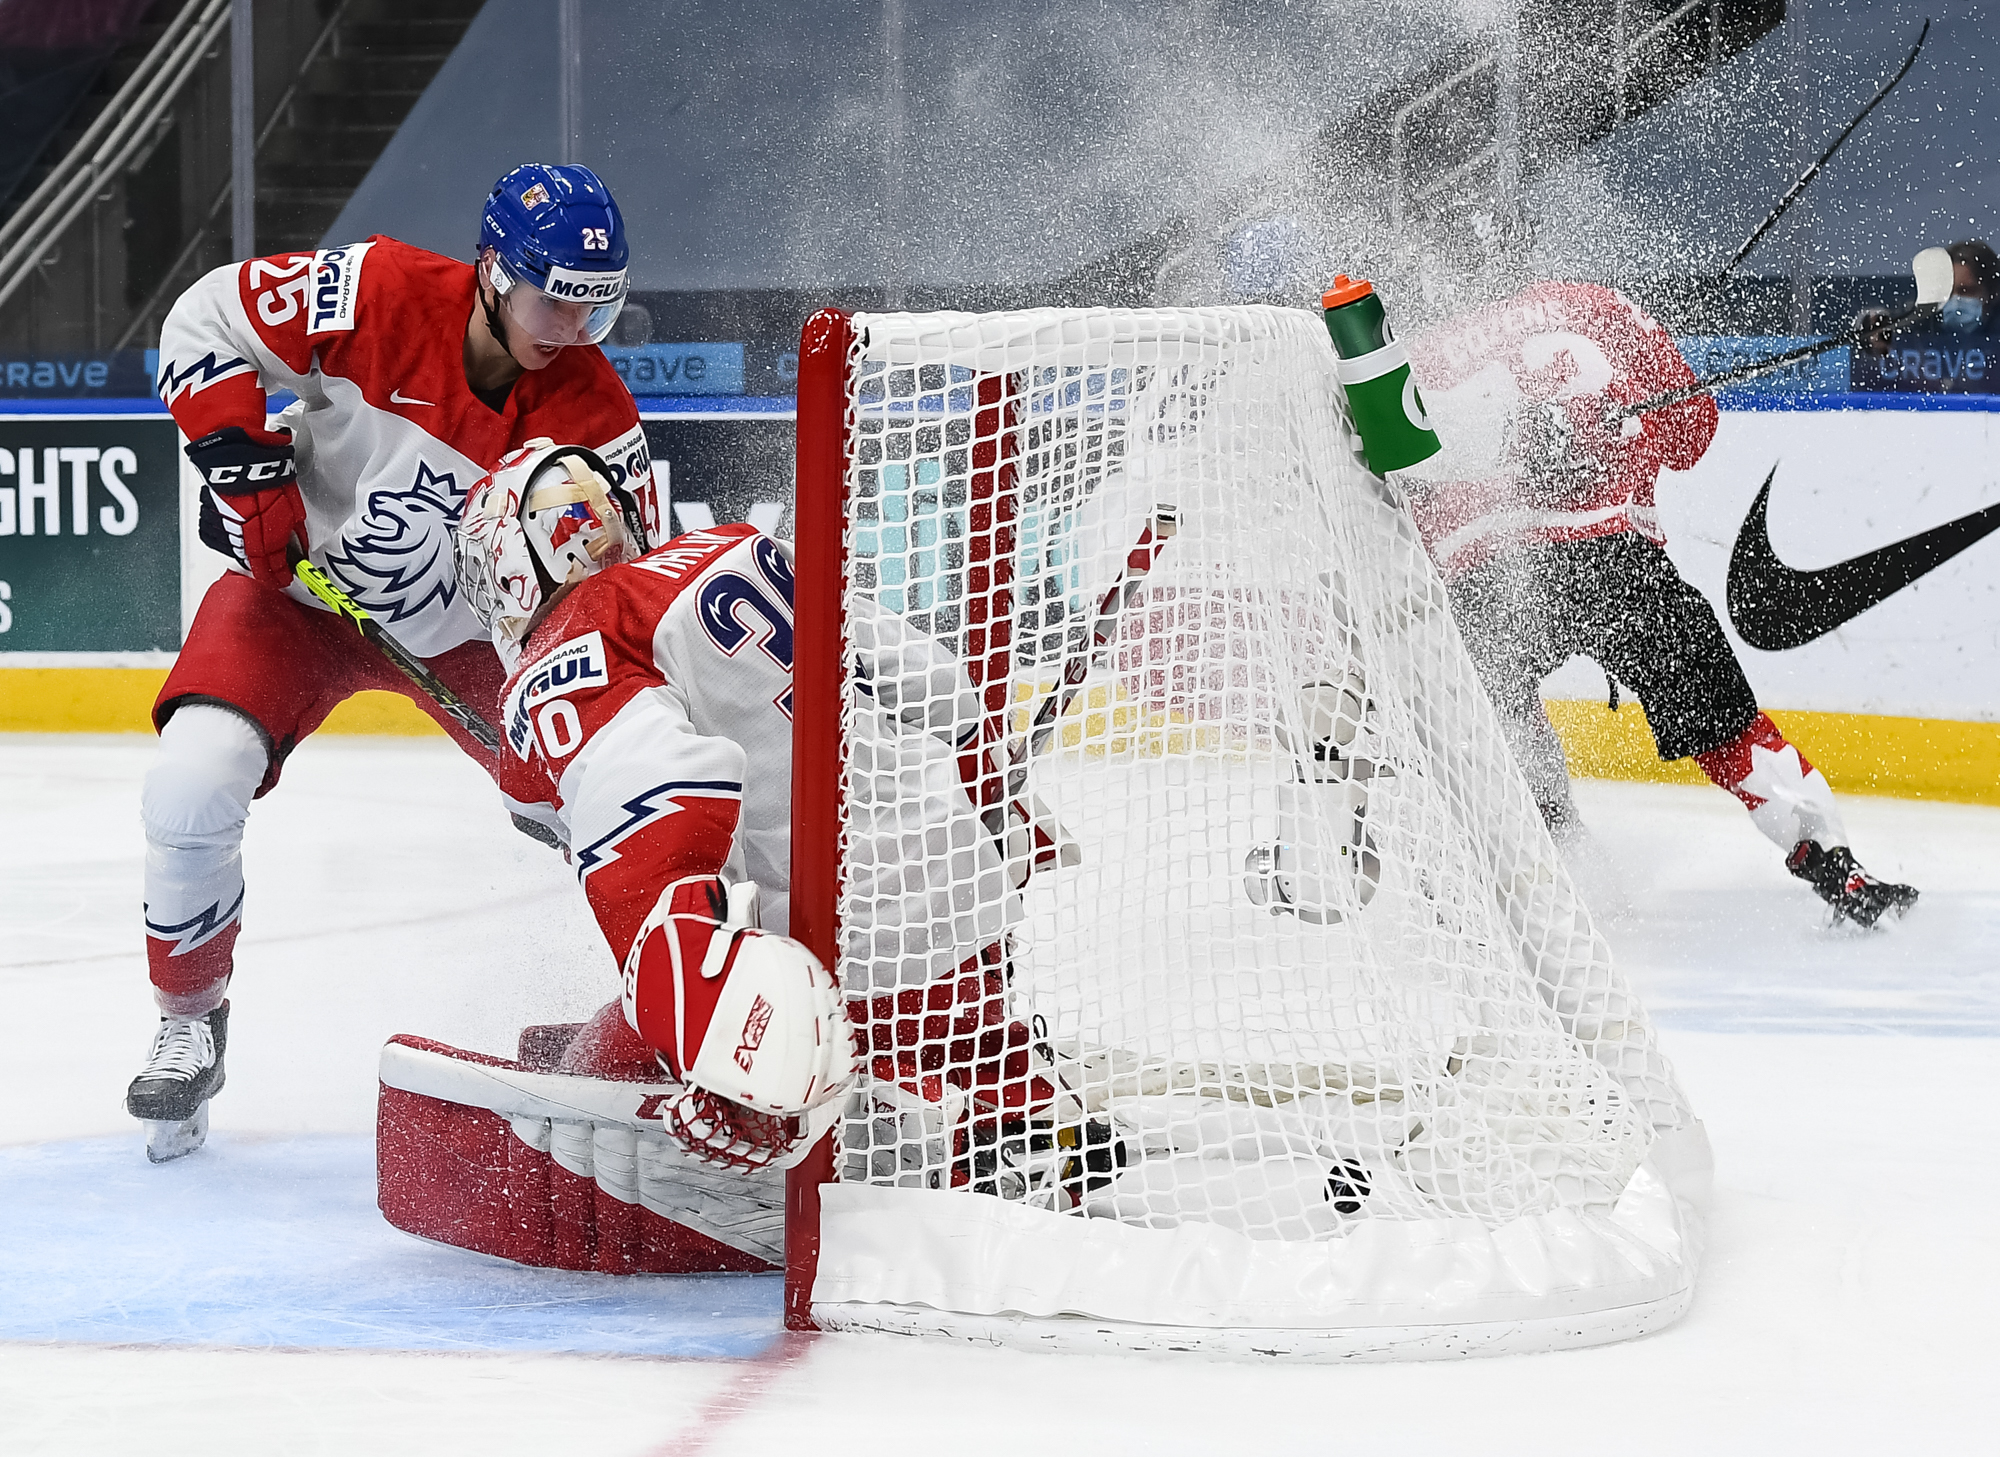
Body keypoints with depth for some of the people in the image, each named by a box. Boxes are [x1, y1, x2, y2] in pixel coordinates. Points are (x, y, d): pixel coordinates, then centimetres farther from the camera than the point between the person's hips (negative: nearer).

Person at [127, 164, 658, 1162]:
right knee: (194, 780, -22)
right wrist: (241, 462, -23)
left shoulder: (595, 417, -18)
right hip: (300, 581, -2)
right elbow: (205, 322, -14)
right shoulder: (379, 294, -25)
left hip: (475, 628, 2)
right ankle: (190, 1018, 2)